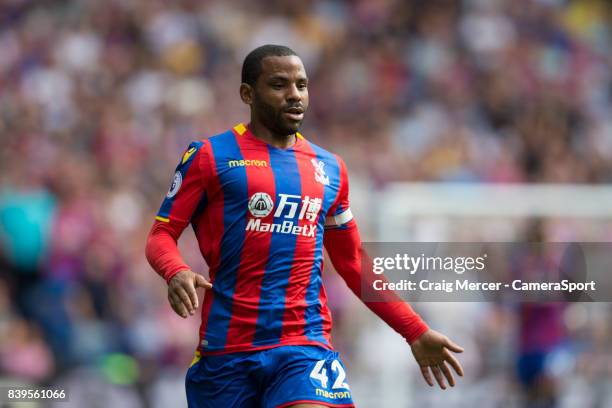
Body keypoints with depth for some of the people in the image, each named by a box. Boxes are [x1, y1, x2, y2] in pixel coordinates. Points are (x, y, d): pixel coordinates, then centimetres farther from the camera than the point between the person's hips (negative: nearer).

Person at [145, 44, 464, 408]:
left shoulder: (330, 169, 15)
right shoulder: (210, 156, 3)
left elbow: (353, 263, 23)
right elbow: (162, 235, 1)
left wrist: (416, 332, 19)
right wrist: (176, 273, -22)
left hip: (306, 344, 1)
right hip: (226, 348, -1)